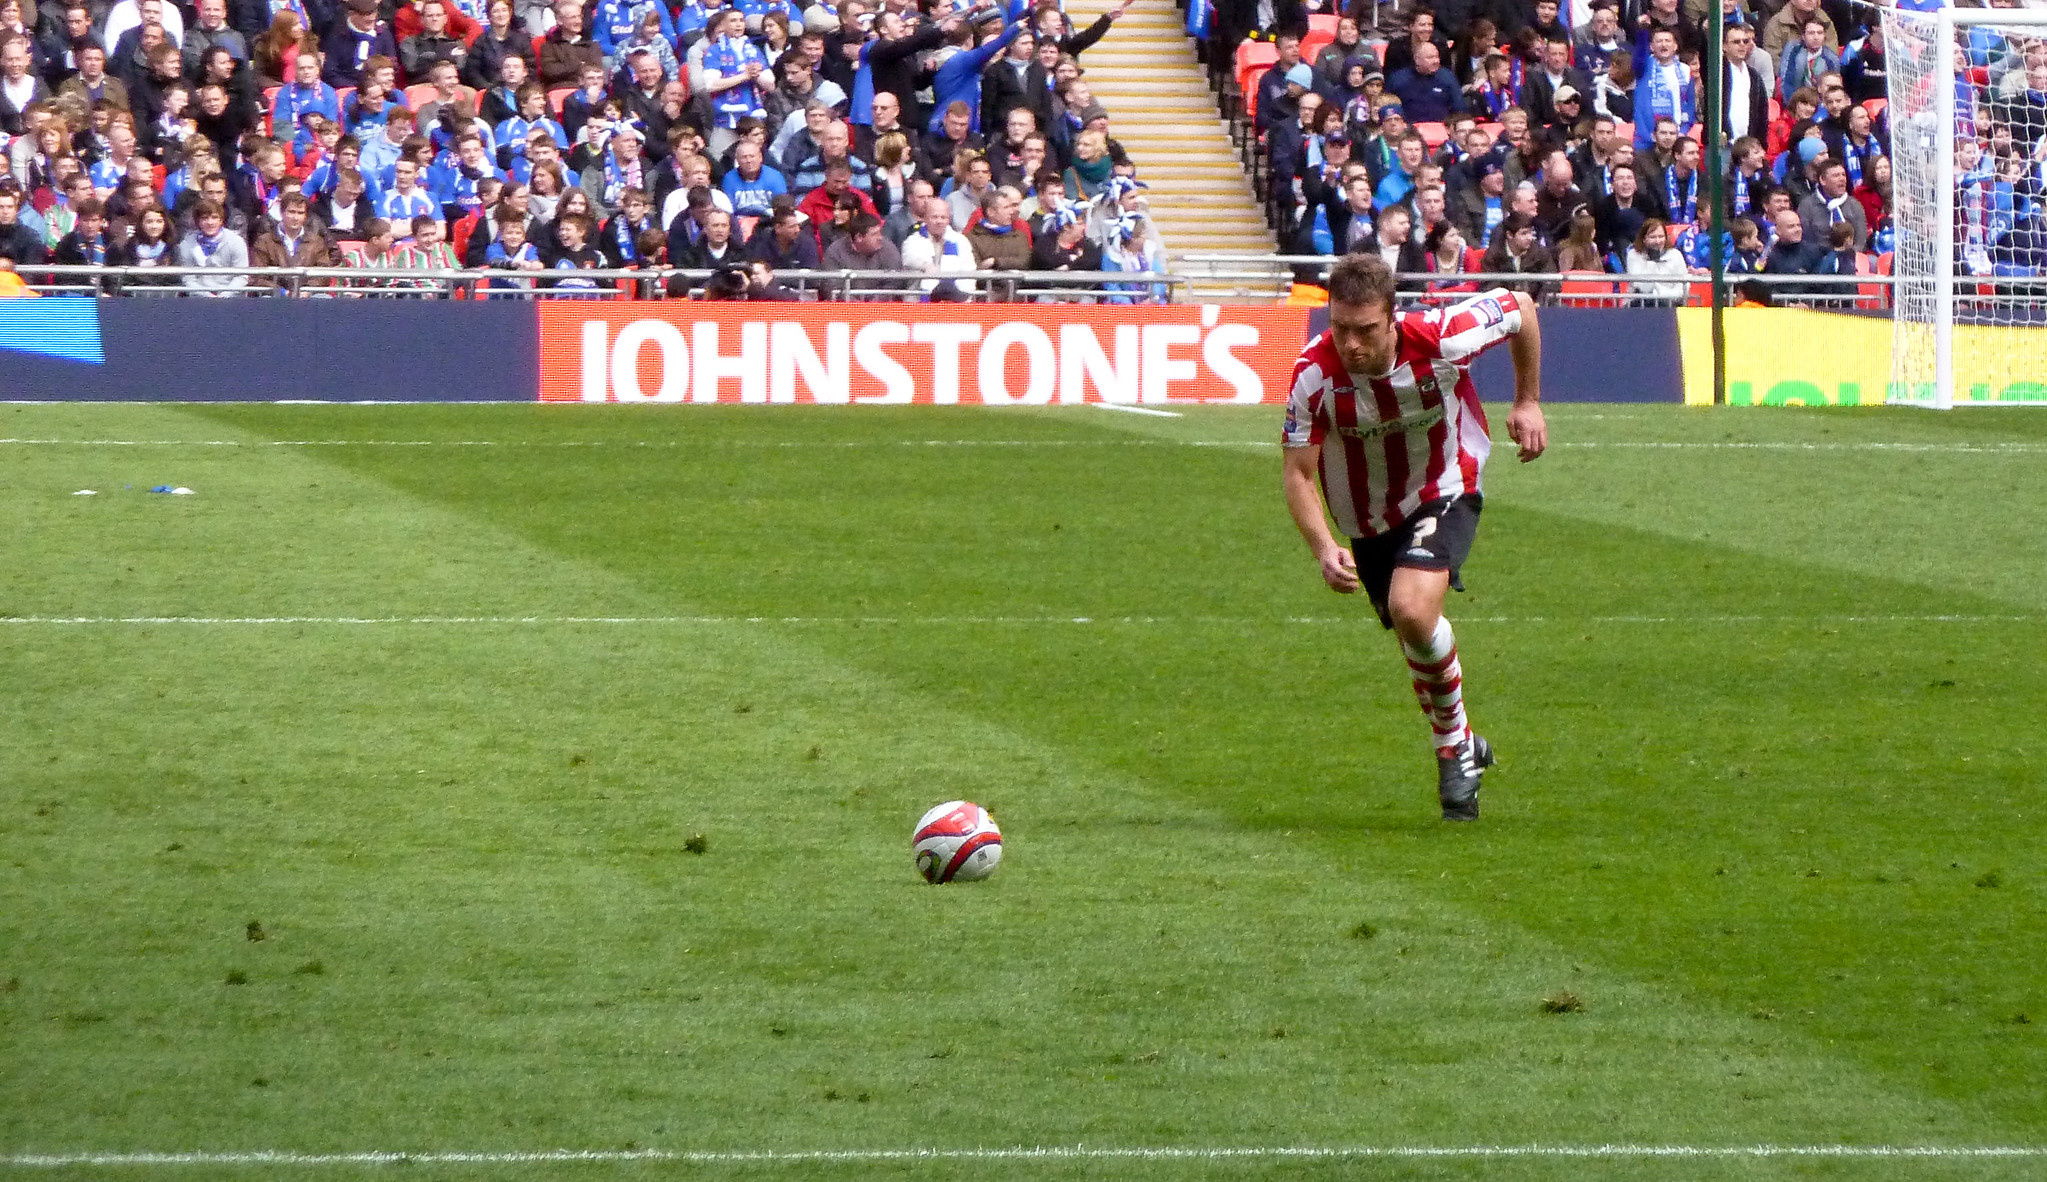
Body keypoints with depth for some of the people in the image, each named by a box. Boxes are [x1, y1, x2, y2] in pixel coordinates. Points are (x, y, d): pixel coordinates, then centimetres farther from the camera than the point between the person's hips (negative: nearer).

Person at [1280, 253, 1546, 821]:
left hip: (1445, 491, -3)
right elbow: (1297, 471, -17)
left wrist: (1528, 403, 0)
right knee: (1416, 642, 12)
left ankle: (1455, 742, -3)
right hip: (1367, 518, 3)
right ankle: (1461, 750, 39)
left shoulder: (1440, 338, -29)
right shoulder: (1315, 373, -26)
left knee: (1412, 610, -27)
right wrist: (1325, 550, -32)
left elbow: (1520, 307, -8)